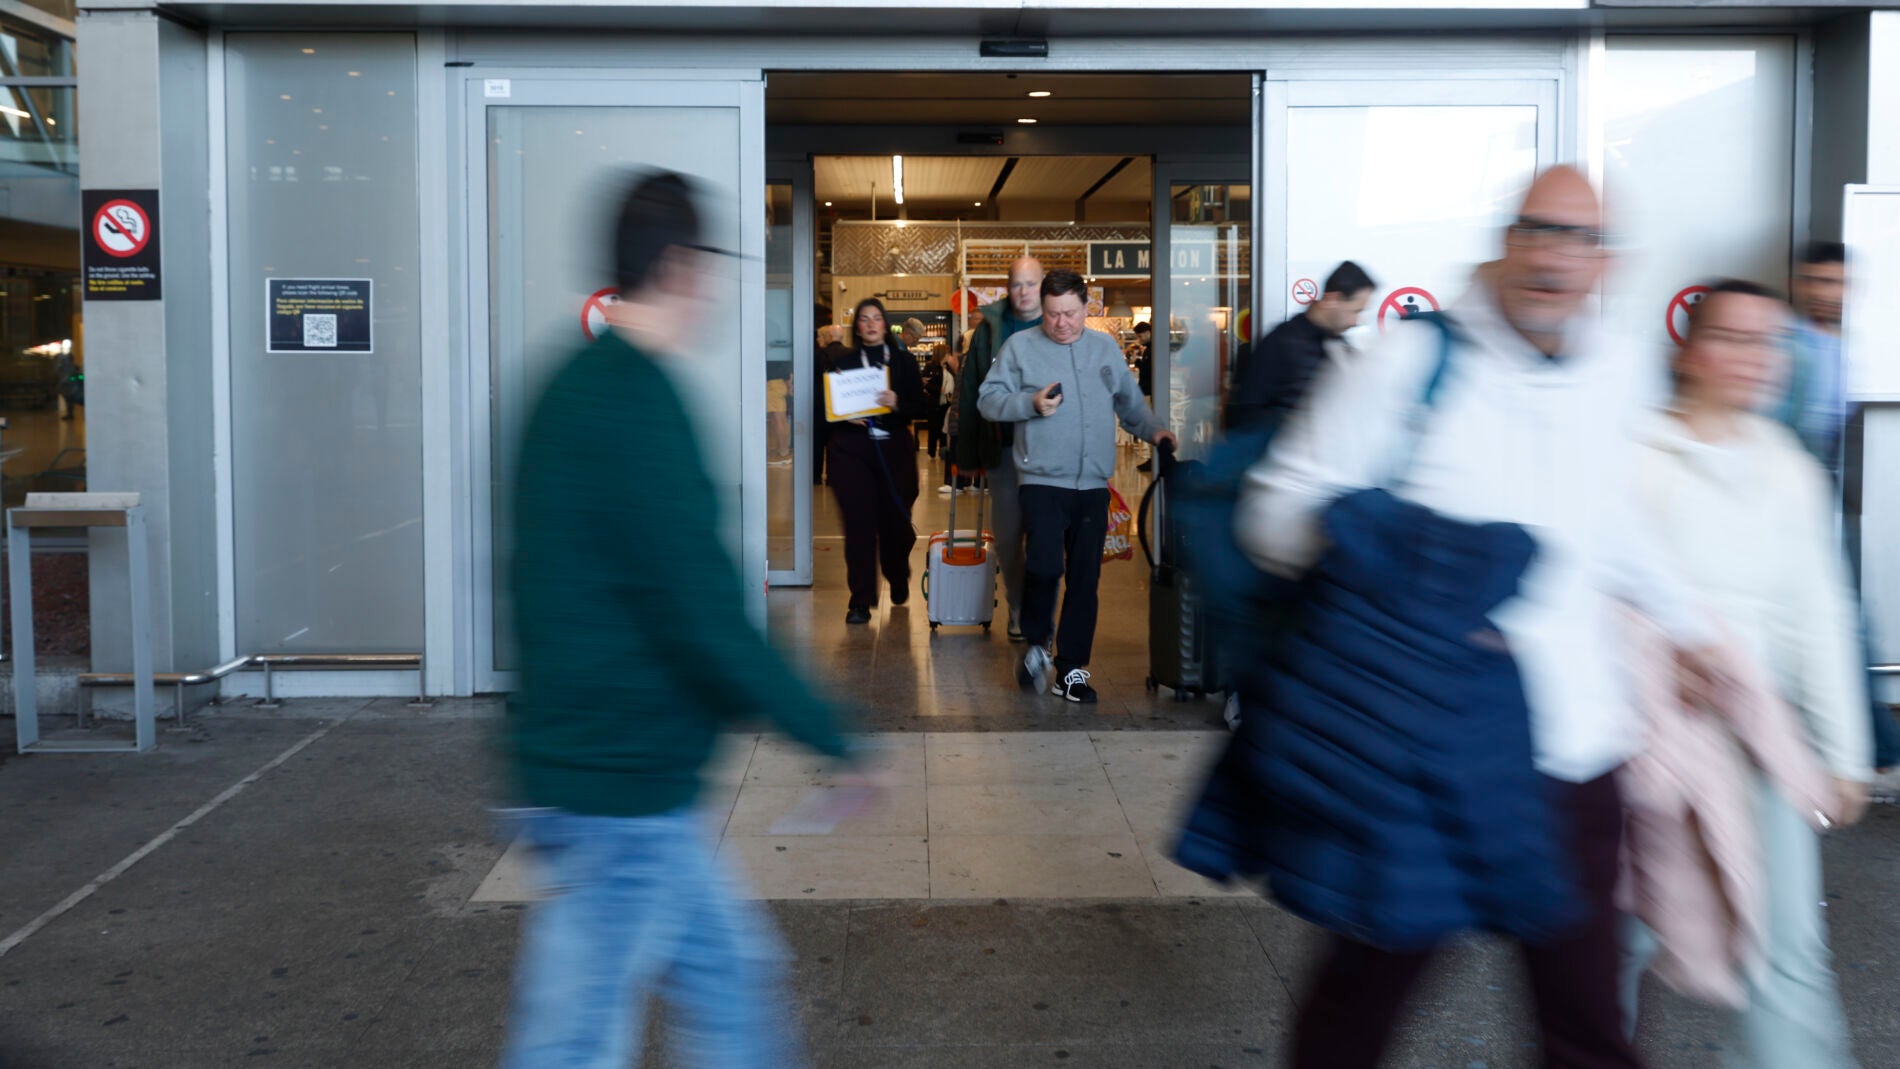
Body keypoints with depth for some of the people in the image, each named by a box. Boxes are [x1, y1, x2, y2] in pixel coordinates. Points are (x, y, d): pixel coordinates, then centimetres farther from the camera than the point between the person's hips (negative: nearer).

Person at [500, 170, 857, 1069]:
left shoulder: (576, 386, 11)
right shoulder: (636, 402, -20)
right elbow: (705, 613, -23)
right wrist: (831, 736, -13)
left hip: (599, 762, 10)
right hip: (619, 792, -10)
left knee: (732, 980, 20)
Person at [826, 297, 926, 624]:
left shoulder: (904, 361, 9)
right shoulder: (843, 362, 9)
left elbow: (918, 407, 2)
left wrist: (897, 404, -17)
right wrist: (845, 415, -14)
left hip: (894, 449, 1)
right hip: (852, 449, 0)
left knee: (895, 521, 3)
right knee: (858, 524, -5)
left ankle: (898, 580, 32)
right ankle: (860, 601, 0)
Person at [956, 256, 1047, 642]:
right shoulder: (989, 332, 4)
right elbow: (969, 395, 6)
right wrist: (969, 452, 2)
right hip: (1004, 449, 2)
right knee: (1007, 535, 6)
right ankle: (1018, 610, 20)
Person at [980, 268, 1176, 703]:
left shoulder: (1107, 348, 13)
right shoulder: (1021, 346, 3)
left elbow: (1130, 402, 21)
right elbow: (988, 400, 0)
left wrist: (1152, 429, 4)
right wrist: (1031, 404, -14)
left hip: (1093, 485, 4)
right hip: (1042, 480, -3)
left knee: (1085, 580, 4)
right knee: (1044, 565, -17)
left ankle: (1072, 670, 14)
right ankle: (1036, 644, 10)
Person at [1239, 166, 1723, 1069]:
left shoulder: (1616, 376, 9)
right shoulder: (1410, 364, -9)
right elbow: (1277, 505, -8)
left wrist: (1680, 621, 34)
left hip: (1574, 748, 5)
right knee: (1364, 987, 11)